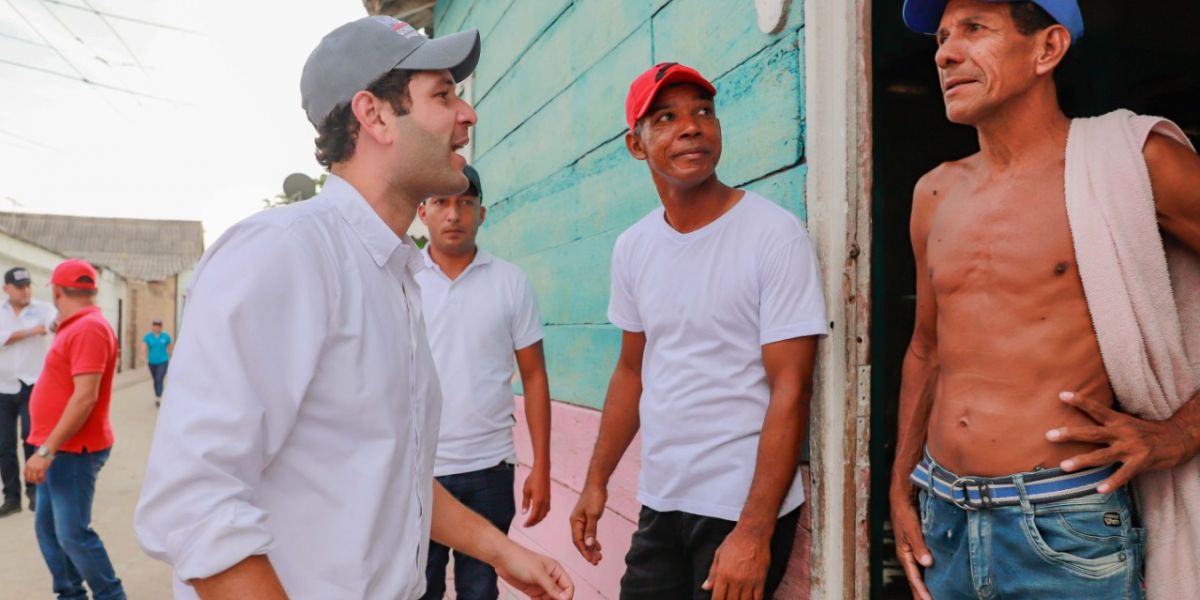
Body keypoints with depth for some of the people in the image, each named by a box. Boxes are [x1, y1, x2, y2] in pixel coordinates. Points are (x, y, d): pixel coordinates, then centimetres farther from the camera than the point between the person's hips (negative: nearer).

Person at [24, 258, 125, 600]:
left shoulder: (88, 328, -18)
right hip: (59, 448, 10)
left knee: (73, 533, -8)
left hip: (72, 450, -10)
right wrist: (47, 448, 18)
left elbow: (85, 397, -26)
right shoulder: (77, 327, 14)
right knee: (48, 528, 13)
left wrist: (46, 449, -25)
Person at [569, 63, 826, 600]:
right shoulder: (632, 247, 3)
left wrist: (754, 532, -18)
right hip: (658, 504, 5)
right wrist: (596, 481, 10)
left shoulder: (775, 235, -14)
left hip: (743, 509, -5)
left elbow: (790, 390, -16)